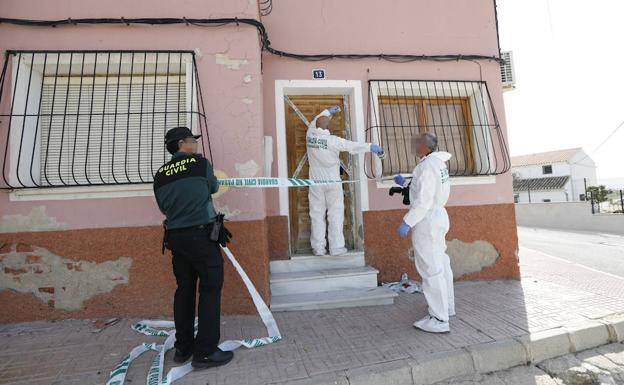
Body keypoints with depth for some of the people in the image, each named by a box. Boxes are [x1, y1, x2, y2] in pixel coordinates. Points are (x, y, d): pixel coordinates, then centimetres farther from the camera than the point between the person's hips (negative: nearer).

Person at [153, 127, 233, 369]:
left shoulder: (160, 174, 8)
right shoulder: (200, 164, -6)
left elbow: (163, 207, 15)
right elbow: (213, 188, 10)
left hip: (175, 237, 6)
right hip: (201, 235, -6)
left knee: (184, 289, 15)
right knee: (210, 289, 1)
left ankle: (183, 348, 25)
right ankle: (205, 352, 4)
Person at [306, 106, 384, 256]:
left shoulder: (310, 135, 2)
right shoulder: (332, 140, -12)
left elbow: (313, 122, 22)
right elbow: (352, 146, -13)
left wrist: (328, 111, 34)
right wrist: (370, 147, -5)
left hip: (316, 183, 4)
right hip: (332, 182, -4)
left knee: (317, 214, 8)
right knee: (335, 214, 4)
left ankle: (318, 248, 11)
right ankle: (336, 247, 6)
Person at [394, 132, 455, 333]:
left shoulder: (427, 166, -20)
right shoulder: (438, 163, 10)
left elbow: (423, 200, -26)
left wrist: (407, 222, -22)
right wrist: (405, 184, 20)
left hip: (426, 220, -10)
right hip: (437, 216, 10)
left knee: (430, 268, -4)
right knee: (440, 264, 20)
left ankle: (439, 320, 5)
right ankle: (447, 306, 36)